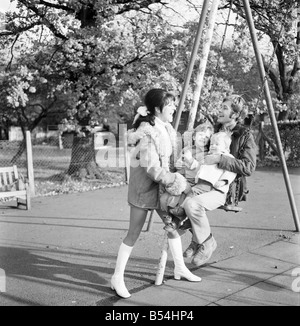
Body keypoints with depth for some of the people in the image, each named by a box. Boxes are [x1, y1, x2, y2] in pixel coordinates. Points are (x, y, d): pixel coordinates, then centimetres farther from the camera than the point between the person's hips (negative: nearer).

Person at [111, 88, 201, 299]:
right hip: (144, 185, -8)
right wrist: (178, 183, -26)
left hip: (160, 185, 8)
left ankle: (180, 268, 31)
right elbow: (152, 169, -28)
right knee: (134, 233, -2)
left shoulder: (164, 126, 3)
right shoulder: (148, 133, -24)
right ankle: (118, 277, 12)